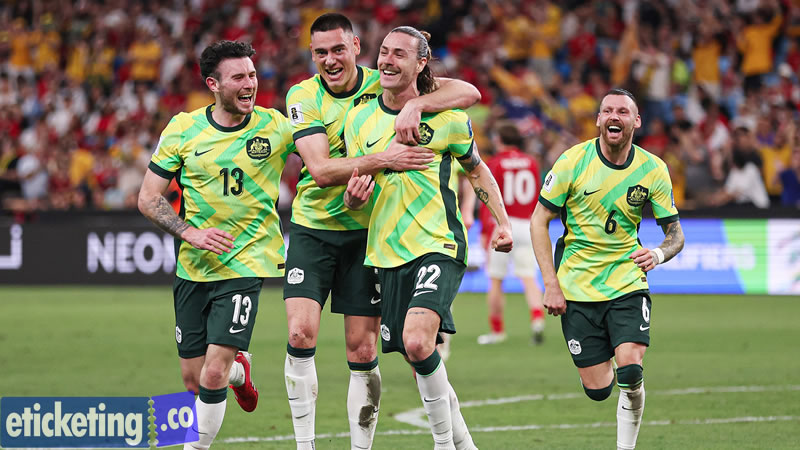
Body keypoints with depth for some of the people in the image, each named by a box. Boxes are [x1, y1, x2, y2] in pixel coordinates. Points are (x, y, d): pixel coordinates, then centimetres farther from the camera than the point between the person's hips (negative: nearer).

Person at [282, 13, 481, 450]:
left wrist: (414, 105, -28)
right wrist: (382, 159, -31)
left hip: (366, 233, 0)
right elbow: (321, 170, -18)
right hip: (312, 229, 0)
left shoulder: (384, 86, -3)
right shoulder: (303, 96, -4)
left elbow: (468, 93, -11)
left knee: (363, 350, -1)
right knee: (300, 334, -13)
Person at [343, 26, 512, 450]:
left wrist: (502, 222, 5)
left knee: (418, 343, -25)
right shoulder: (359, 119, 4)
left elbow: (477, 168, 14)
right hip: (386, 254, 5)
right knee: (420, 361, 7)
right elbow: (353, 194, 9)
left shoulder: (447, 118, -3)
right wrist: (354, 196, -15)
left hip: (438, 248, -4)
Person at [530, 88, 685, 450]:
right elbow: (539, 220, -2)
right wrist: (551, 283, -9)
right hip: (576, 288, 0)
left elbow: (675, 233, 4)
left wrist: (660, 253, -20)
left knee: (630, 372, -21)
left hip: (627, 282, 0)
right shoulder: (573, 161, -8)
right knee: (598, 389, -2)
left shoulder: (653, 169, -3)